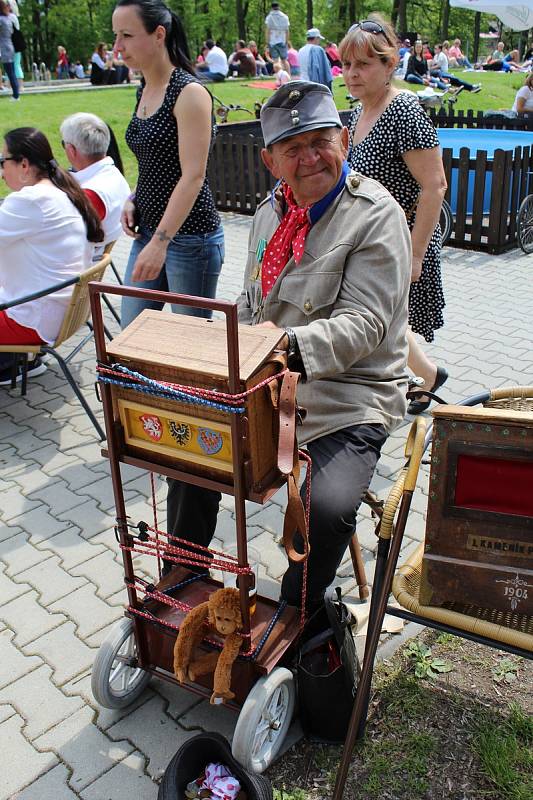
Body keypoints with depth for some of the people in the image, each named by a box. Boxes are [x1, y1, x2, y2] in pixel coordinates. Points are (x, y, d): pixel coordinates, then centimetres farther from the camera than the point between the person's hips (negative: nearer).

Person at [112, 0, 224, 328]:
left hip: (190, 236, -8)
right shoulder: (145, 91, 11)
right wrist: (132, 200, 4)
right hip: (149, 230, 8)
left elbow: (193, 176, -20)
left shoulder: (190, 92, -13)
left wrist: (160, 242, -25)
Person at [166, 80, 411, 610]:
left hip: (346, 396, -6)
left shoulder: (375, 215, -11)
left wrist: (292, 344, -37)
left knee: (327, 507, -26)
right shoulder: (271, 211, 11)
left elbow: (364, 323, -20)